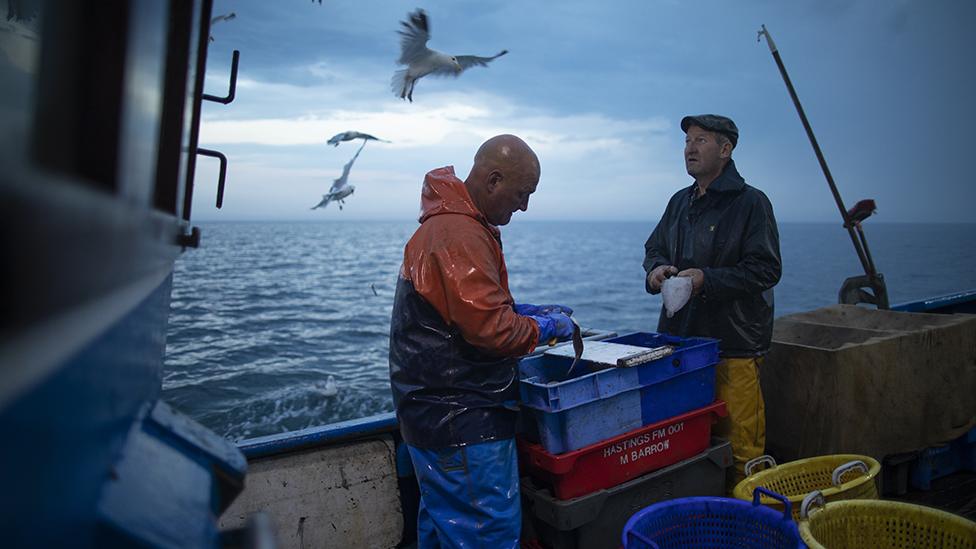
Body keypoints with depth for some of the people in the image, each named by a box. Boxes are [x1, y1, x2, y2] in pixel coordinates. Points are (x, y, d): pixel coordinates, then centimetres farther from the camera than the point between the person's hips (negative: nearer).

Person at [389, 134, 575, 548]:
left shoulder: (444, 222, 13)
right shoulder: (461, 235, -21)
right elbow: (491, 329, -23)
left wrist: (529, 311, 11)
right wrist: (545, 327, -6)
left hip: (437, 413, 11)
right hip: (463, 422, -11)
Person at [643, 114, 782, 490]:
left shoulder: (751, 202, -7)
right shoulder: (680, 202, 15)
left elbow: (766, 270, -12)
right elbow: (654, 249, 22)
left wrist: (707, 279, -20)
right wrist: (657, 269, -1)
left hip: (734, 345, -6)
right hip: (680, 335, 7)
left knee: (738, 440, 0)